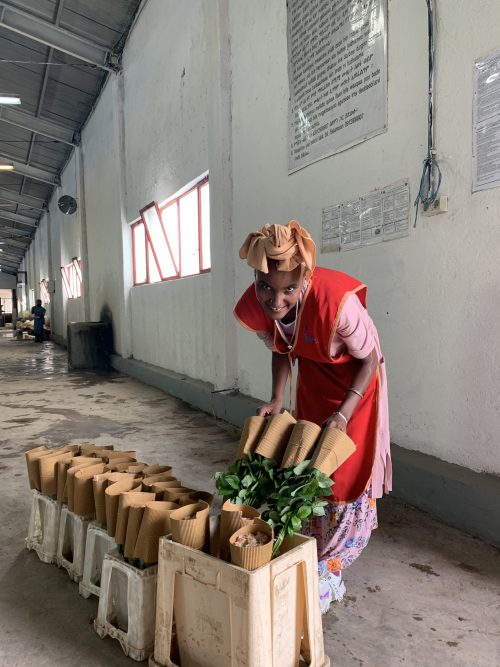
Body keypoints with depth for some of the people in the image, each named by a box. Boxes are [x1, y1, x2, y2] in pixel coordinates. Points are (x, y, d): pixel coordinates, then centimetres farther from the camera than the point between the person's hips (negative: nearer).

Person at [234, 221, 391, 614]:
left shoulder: (336, 301, -40)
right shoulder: (255, 307, -24)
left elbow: (369, 359, -21)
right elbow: (281, 351, -2)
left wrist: (343, 414, -26)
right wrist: (277, 399, -12)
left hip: (356, 380, -4)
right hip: (312, 379, 5)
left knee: (349, 476, 0)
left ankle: (327, 574, 19)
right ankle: (311, 563, 32)